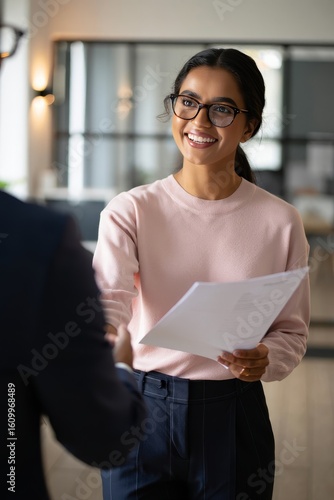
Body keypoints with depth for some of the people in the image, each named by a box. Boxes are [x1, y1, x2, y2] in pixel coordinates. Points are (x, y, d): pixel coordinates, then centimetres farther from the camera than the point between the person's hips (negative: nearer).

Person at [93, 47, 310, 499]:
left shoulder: (279, 221, -3)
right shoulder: (131, 211, -6)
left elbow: (293, 330, 3)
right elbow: (108, 295, -21)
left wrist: (265, 361, -19)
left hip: (234, 416, 1)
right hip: (142, 411, 0)